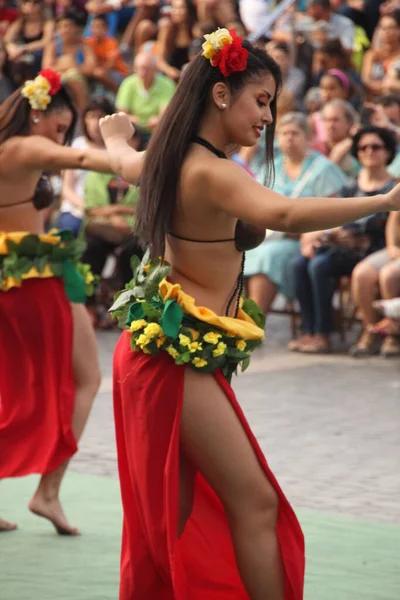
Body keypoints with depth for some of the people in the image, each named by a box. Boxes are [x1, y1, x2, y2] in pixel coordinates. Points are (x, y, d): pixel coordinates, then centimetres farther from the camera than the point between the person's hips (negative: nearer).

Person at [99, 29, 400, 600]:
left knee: (172, 515, 17)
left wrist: (114, 130, 57)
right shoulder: (214, 173, -21)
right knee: (256, 503, -9)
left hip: (156, 349, 10)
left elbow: (123, 160, 34)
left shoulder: (168, 160, 8)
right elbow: (283, 214, -41)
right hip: (184, 356, -10)